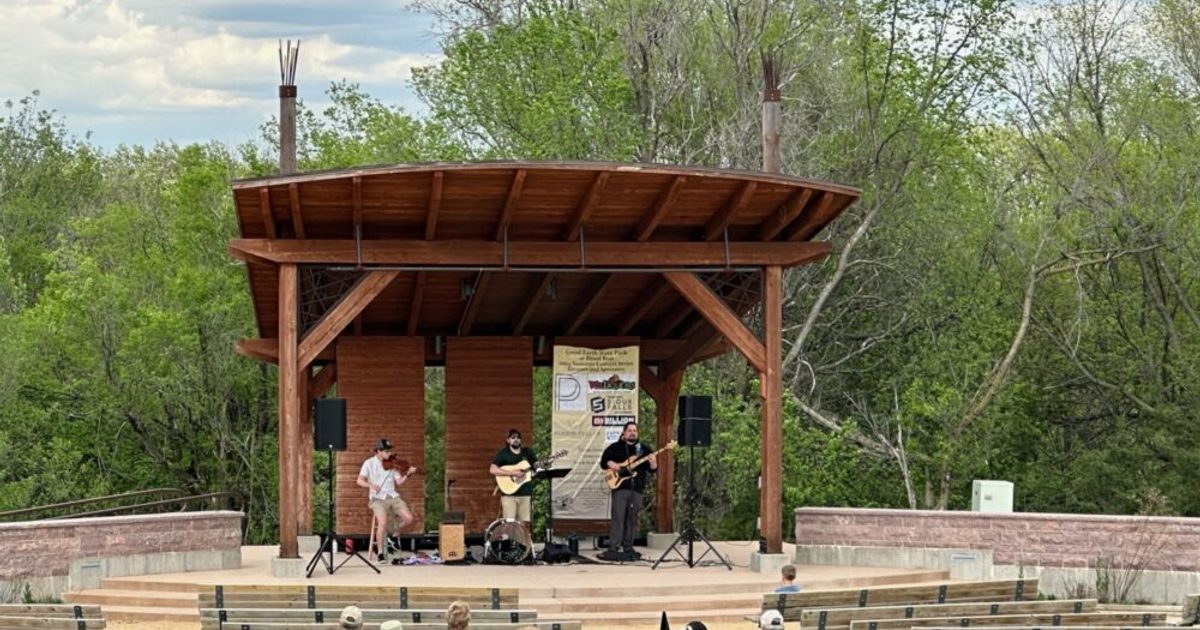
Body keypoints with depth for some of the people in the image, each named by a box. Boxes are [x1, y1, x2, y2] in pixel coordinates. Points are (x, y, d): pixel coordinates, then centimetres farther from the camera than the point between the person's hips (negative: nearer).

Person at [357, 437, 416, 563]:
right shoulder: (369, 463, -1)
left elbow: (399, 482, 6)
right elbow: (360, 481, -7)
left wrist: (408, 474, -11)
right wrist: (371, 485, -25)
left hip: (393, 496, 4)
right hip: (378, 498, -4)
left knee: (408, 518, -15)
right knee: (383, 522, -28)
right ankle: (381, 553, -12)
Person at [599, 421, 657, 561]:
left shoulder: (643, 449, 14)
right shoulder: (615, 447, 8)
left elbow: (653, 469, 10)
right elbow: (603, 461, 8)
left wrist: (653, 463, -12)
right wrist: (611, 464, -13)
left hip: (637, 488, 3)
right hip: (620, 487, -3)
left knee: (631, 520, 6)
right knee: (618, 518, -10)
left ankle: (628, 548, 13)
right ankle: (613, 549, -13)